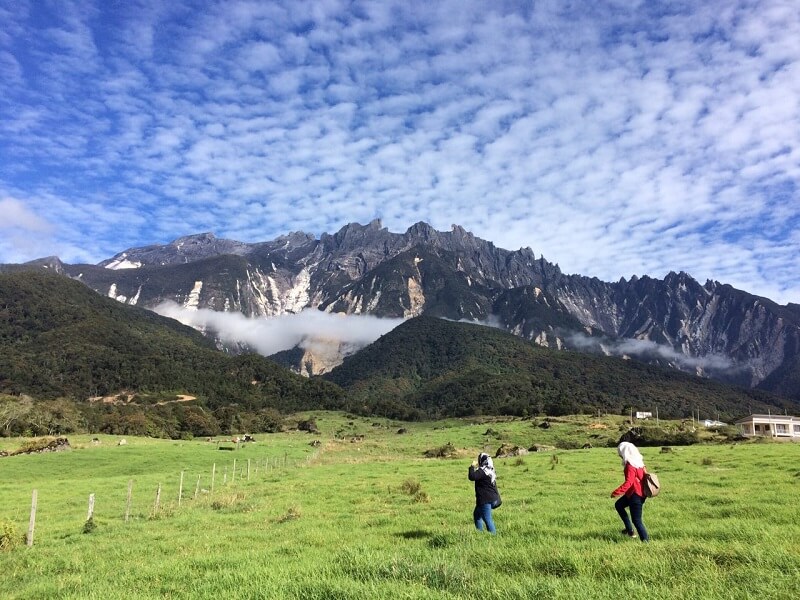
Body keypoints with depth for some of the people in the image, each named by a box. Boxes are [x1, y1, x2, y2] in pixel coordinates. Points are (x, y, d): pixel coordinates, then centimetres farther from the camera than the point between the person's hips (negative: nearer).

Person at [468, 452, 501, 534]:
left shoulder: (483, 470, -19)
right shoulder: (490, 470, 10)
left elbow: (472, 477, -29)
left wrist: (472, 467, -16)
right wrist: (477, 467, 16)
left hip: (486, 500, -10)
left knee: (487, 518, -6)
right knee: (476, 514, 21)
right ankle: (480, 532, 26)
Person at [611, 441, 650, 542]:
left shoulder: (630, 466, -23)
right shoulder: (638, 462, 5)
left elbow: (628, 482, -30)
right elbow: (644, 475, 15)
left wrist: (616, 492, -29)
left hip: (636, 495, -10)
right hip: (638, 492, 10)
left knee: (636, 520, -2)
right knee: (618, 505, 23)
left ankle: (645, 540, 4)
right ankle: (630, 530, 25)